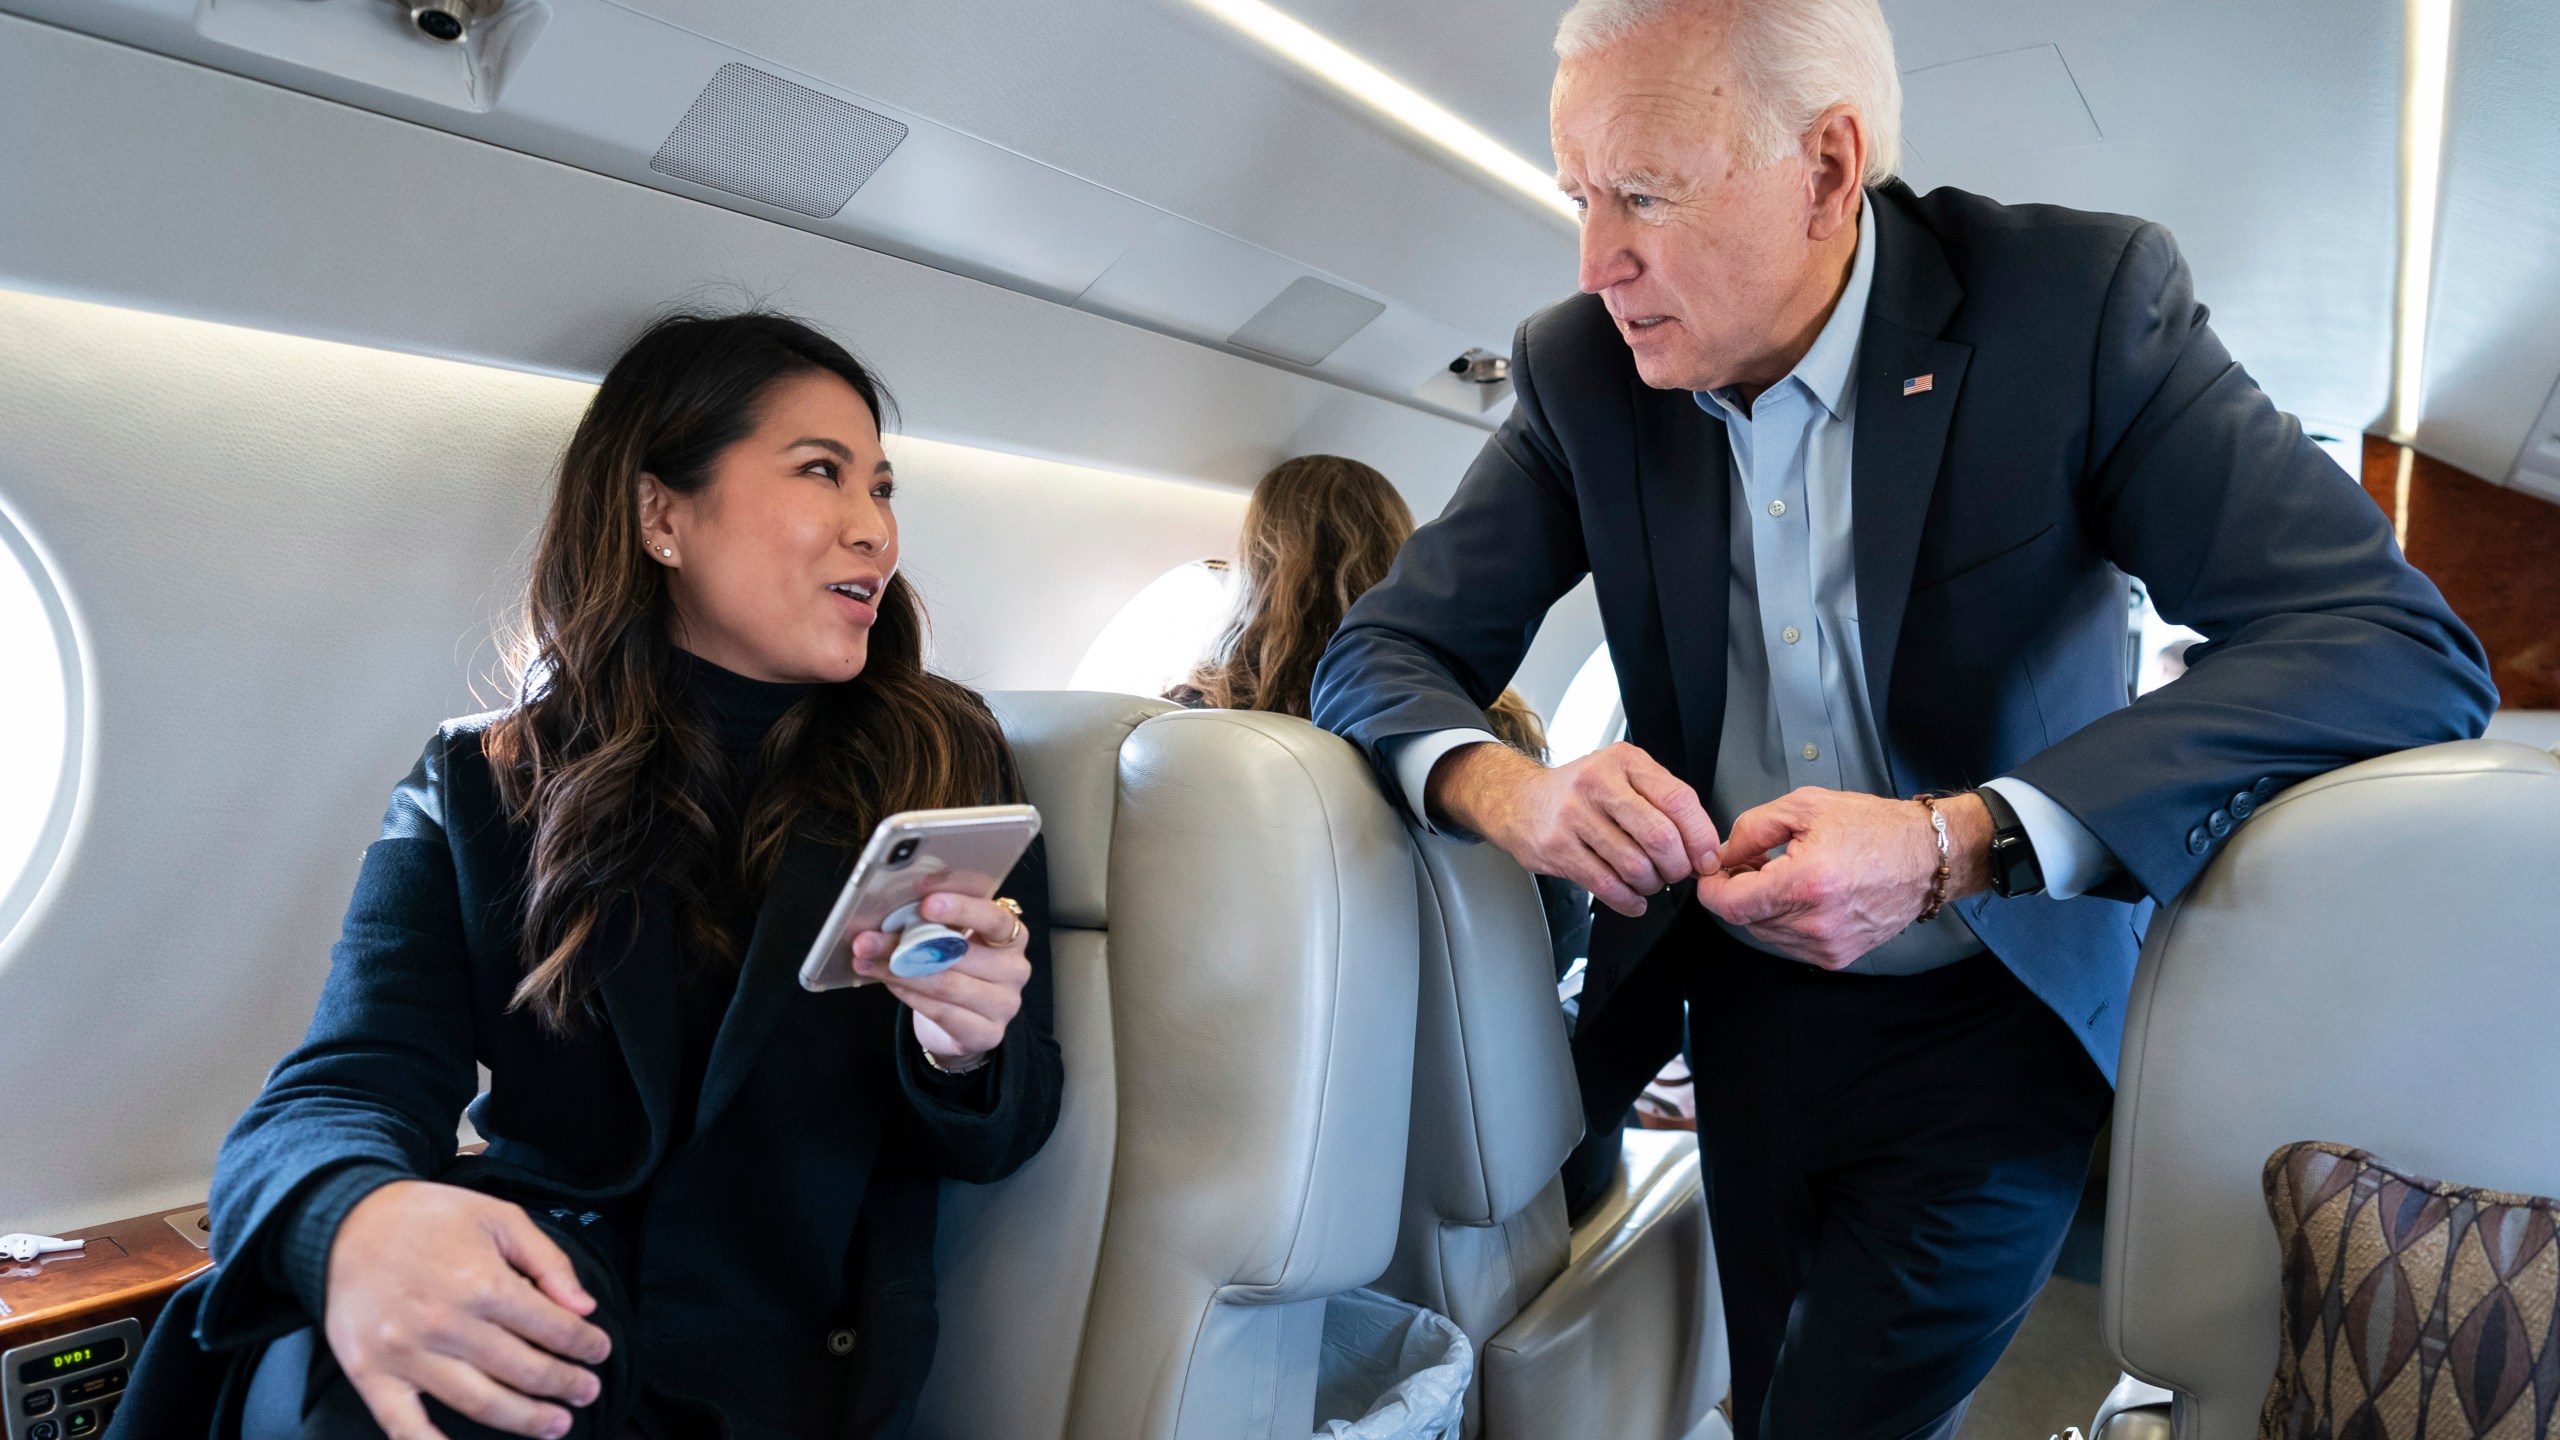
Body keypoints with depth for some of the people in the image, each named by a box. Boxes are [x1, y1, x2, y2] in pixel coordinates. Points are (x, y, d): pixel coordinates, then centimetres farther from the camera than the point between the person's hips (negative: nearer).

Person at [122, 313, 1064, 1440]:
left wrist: (960, 1053, -22)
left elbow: (1005, 1133, 3)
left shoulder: (948, 765, 0)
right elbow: (341, 1092, -9)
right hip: (523, 1335, -1)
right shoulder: (475, 792, 2)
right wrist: (358, 1219, -35)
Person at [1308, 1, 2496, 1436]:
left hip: (1994, 1032, -3)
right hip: (1742, 1009, 4)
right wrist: (1506, 788, -29)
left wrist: (1957, 843, -35)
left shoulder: (2080, 300, -17)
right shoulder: (1580, 371, -8)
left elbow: (2407, 647, -23)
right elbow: (1384, 653, -4)